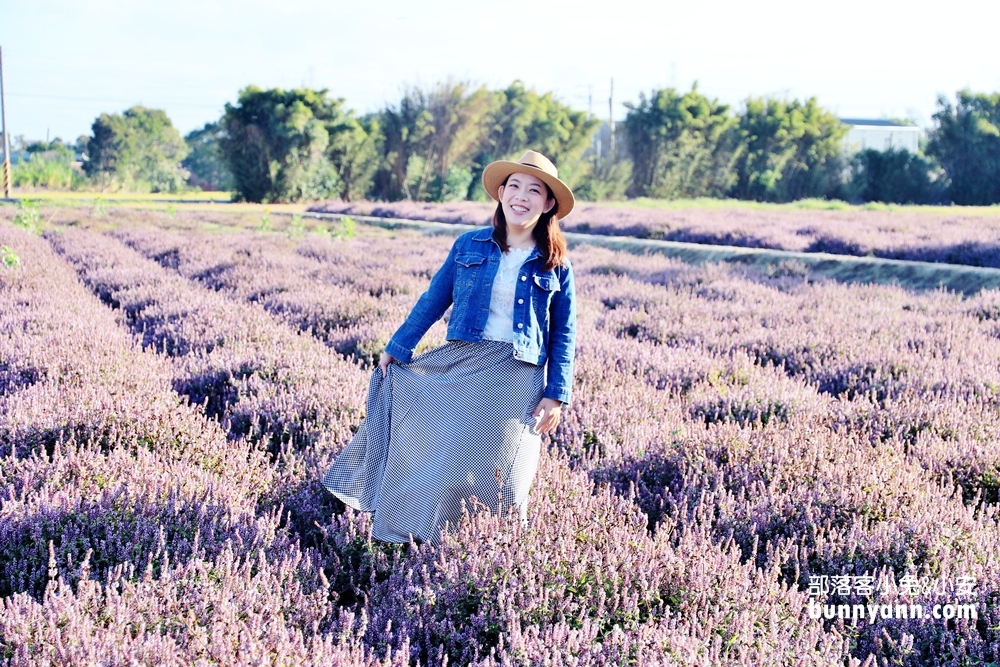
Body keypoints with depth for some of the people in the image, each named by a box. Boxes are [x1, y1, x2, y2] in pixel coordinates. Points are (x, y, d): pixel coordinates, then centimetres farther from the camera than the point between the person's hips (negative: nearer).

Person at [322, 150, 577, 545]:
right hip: (459, 368, 2)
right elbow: (432, 301, 10)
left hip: (516, 382, -1)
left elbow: (564, 335, 3)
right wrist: (396, 349, 12)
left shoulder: (555, 265, 1)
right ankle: (410, 543, 19)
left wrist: (556, 395, -4)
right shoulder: (469, 246, 4)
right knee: (431, 458, 2)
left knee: (496, 477, 1)